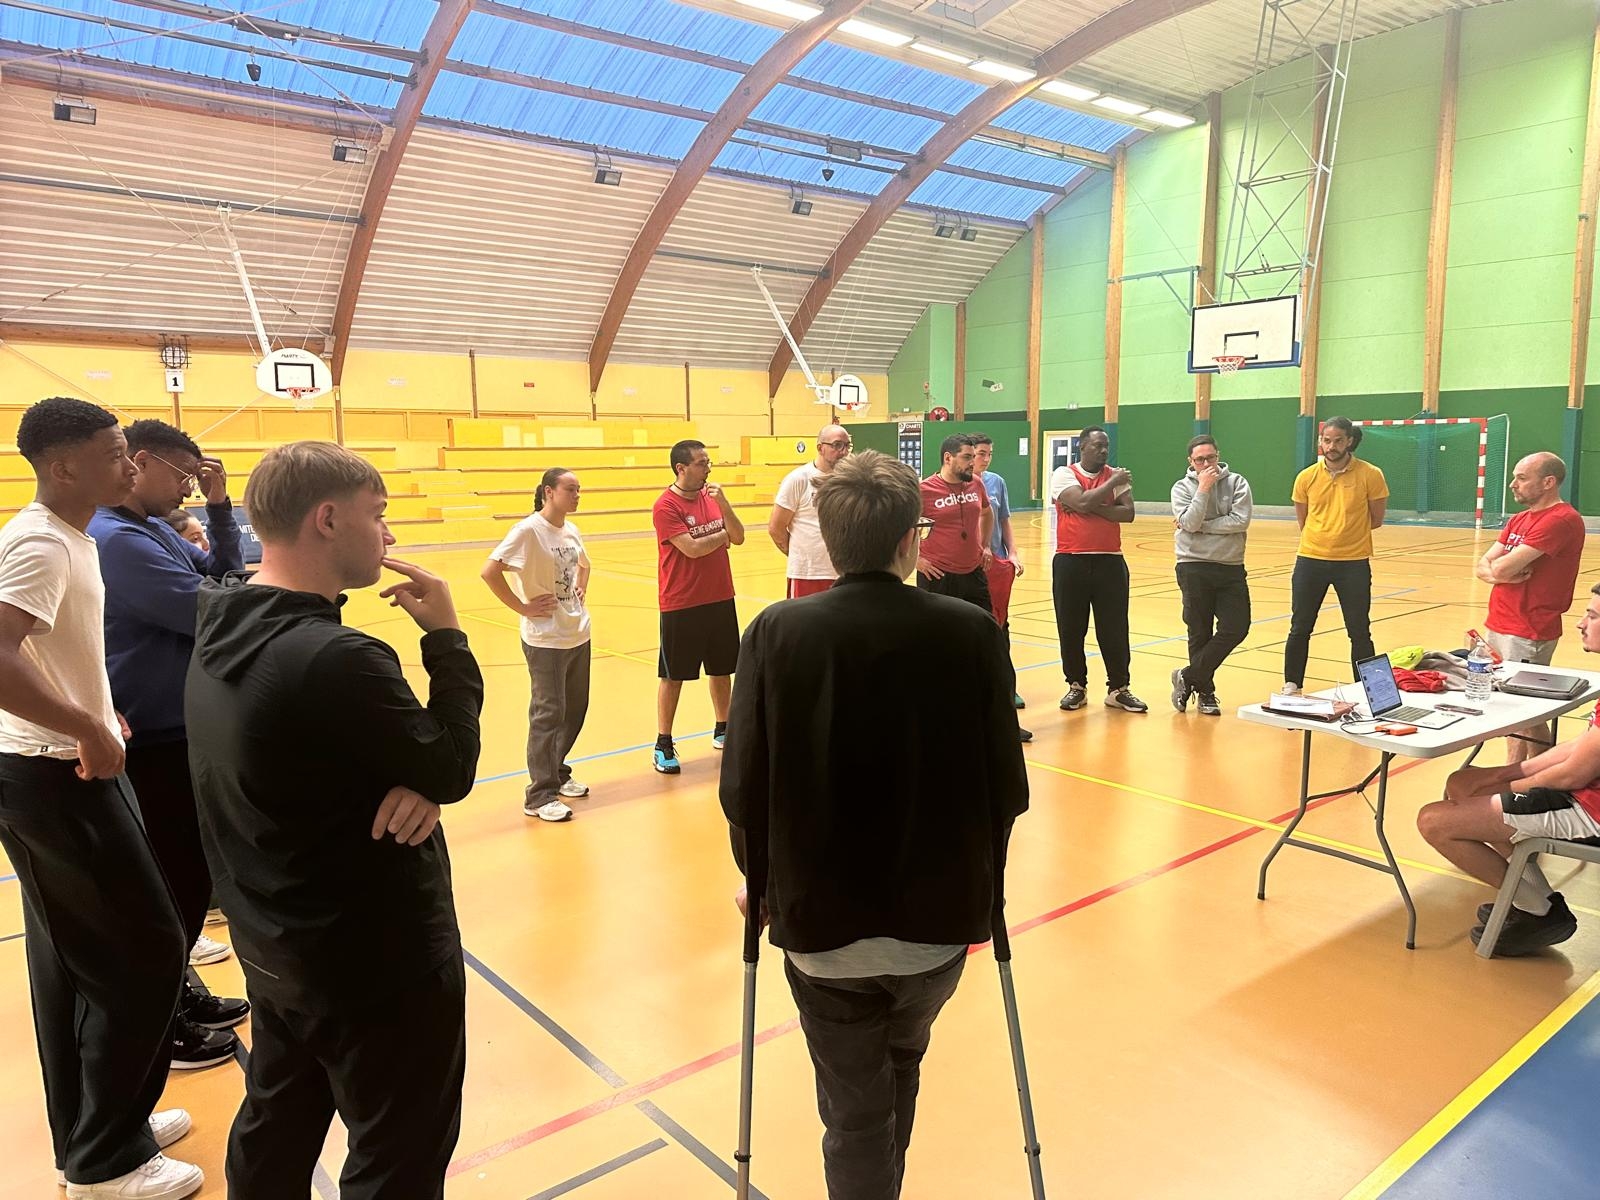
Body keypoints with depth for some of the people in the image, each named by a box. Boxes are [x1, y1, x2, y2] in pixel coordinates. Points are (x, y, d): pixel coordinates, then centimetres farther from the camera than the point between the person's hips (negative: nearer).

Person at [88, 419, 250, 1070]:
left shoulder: (157, 529, 9)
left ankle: (175, 991, 34)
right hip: (154, 742, -9)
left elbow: (222, 574, 10)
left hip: (184, 729, 9)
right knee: (175, 881, 2)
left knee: (190, 872, 19)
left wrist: (219, 508, -1)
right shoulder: (116, 539, -22)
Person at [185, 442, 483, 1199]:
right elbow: (451, 769, -19)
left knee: (274, 1138, 27)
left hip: (273, 949, 9)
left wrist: (413, 780, -15)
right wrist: (446, 637, -12)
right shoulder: (334, 659, -31)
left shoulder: (222, 633, -2)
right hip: (378, 962, -8)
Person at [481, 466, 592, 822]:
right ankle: (540, 796, 7)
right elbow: (489, 572, -23)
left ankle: (557, 773, 34)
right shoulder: (528, 531, -16)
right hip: (546, 641, -8)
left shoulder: (572, 531, 7)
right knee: (548, 715, -2)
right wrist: (524, 608, -18)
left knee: (575, 710, 16)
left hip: (579, 635, 8)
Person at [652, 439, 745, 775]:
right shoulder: (666, 506, -14)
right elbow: (692, 548, -21)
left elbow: (738, 538, 1)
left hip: (721, 599, 6)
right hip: (681, 605, -6)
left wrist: (723, 503, -14)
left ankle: (722, 730, 31)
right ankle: (663, 745, 12)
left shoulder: (712, 497, 6)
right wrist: (723, 535, -5)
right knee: (673, 674, 3)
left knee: (722, 668, 15)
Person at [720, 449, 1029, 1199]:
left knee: (855, 1114, 17)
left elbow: (743, 789, -10)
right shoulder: (972, 633, -12)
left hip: (822, 921, -2)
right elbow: (1006, 784, -6)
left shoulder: (776, 635, -14)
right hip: (940, 916, 3)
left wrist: (763, 879, 9)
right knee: (901, 1062, 31)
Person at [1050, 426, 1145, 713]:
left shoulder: (1116, 475, 7)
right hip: (1070, 562, -2)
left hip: (1110, 562, 2)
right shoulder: (1064, 474, -1)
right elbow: (1082, 502, -18)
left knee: (1114, 629, 4)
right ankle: (1077, 686, 21)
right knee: (1071, 629, 6)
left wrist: (1093, 507, -14)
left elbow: (1128, 513, -6)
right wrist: (1114, 483, -9)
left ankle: (1118, 689, 16)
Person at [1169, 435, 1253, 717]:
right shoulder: (1183, 487, 1)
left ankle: (1188, 677, 9)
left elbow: (1241, 521, -12)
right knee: (1200, 633, 3)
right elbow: (1190, 524, -14)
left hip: (1232, 568, 2)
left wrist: (1200, 526, -12)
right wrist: (1203, 488, -15)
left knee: (1236, 628, -5)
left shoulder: (1237, 483, 2)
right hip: (1195, 568, -2)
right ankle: (1205, 692, 17)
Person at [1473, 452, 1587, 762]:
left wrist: (1500, 565, 1)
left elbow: (1503, 567, -21)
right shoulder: (1518, 520, 15)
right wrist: (1497, 573, -13)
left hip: (1528, 636, -8)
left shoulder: (1562, 520, -15)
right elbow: (1482, 567, 9)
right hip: (1497, 628, 9)